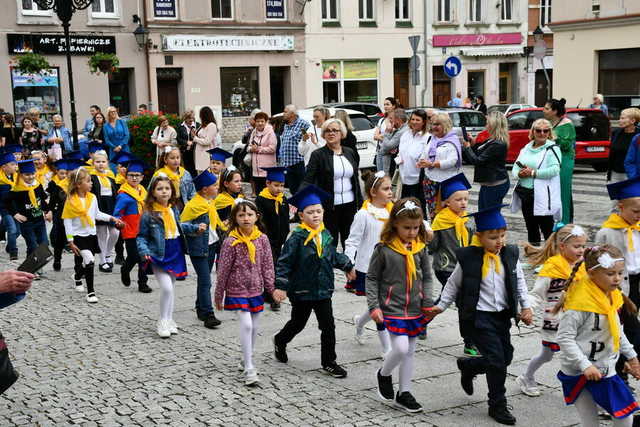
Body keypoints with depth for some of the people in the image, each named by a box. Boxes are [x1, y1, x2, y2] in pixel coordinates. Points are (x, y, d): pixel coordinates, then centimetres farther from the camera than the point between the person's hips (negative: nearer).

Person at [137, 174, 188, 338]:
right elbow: (141, 236, -7)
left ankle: (169, 320, 27)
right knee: (166, 287, -16)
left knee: (171, 287, 15)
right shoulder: (148, 214, -12)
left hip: (175, 254, 6)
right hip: (159, 256, -6)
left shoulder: (174, 210, 5)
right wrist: (144, 251, -21)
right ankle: (163, 322, -1)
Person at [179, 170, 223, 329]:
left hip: (211, 246, 8)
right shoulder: (193, 205, -16)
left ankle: (200, 309, 28)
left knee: (204, 279, 17)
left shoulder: (210, 202, 10)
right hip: (199, 248, -8)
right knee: (205, 281, -11)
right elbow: (182, 225, -18)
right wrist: (196, 228, -31)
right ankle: (208, 315, -11)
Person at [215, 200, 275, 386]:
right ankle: (249, 369, -11)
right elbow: (223, 270, -7)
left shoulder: (262, 239, -3)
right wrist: (218, 295, -3)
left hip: (256, 290, 4)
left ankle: (247, 359, 34)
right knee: (246, 325, -14)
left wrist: (271, 288, 1)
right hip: (238, 290, -4)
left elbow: (267, 265, 3)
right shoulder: (231, 242, -13)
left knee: (254, 327, 13)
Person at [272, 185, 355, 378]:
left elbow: (332, 256, 21)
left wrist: (348, 266, 28)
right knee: (298, 323, 14)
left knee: (328, 326, 2)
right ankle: (280, 341, 43)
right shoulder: (297, 238, -17)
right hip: (302, 290, -4)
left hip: (322, 290, 4)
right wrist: (280, 286, -21)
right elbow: (284, 263, -16)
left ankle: (329, 362, 14)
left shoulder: (325, 234, 2)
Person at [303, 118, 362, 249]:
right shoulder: (318, 155, -5)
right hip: (329, 207, -4)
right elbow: (308, 180, -12)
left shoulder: (350, 153, 9)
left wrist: (360, 202, 12)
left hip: (350, 204, 4)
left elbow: (356, 179, 14)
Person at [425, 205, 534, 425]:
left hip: (503, 315, 5)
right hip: (479, 316, -5)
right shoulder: (468, 258, -11)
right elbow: (454, 284, 2)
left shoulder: (510, 254, 0)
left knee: (506, 357, 11)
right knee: (496, 360, -8)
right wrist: (441, 306, 4)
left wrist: (526, 306, 4)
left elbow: (519, 281, 12)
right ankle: (497, 406, 9)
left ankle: (468, 366, 37)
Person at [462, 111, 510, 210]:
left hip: (495, 185, -10)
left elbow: (477, 161, -18)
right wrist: (473, 145, 4)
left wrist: (467, 147, -4)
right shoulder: (492, 141, 13)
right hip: (487, 184, 10)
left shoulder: (498, 144, -19)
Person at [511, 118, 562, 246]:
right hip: (524, 192, 7)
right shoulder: (526, 147, 15)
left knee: (547, 229, -6)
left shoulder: (552, 148, -5)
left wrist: (533, 173, -19)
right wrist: (518, 173, -10)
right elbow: (515, 166, 13)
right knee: (531, 228, 16)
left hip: (543, 196, -7)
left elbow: (555, 169, -17)